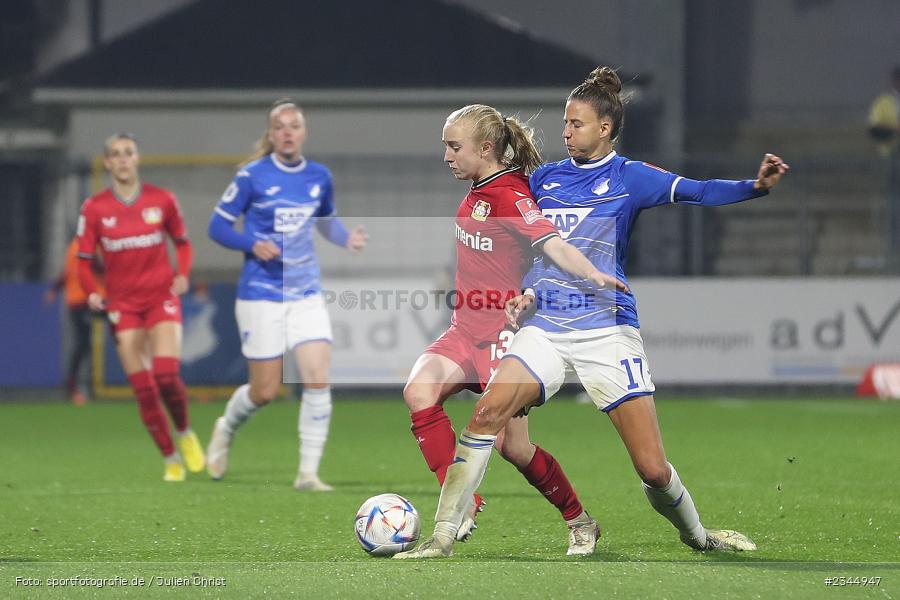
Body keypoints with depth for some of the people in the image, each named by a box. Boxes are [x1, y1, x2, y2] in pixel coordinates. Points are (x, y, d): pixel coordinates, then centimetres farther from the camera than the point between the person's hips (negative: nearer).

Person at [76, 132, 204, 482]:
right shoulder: (94, 208, -1)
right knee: (143, 389, -4)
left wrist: (182, 275, -5)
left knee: (167, 376, -17)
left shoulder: (162, 200, 0)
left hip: (161, 297, -1)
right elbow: (83, 261, 3)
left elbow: (182, 242, 13)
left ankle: (185, 433, 13)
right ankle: (171, 459, 10)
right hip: (122, 304, 1)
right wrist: (92, 293, -15)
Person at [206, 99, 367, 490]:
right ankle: (226, 428, 36)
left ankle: (308, 472, -5)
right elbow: (218, 225, -2)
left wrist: (348, 238, 0)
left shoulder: (319, 177, 5)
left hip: (306, 296, 3)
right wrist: (253, 245, -20)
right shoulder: (252, 176, -7)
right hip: (261, 297, -3)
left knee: (318, 380, -12)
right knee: (265, 391, 3)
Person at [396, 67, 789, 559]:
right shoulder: (544, 178, 14)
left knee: (653, 470, -6)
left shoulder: (628, 177, 2)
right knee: (487, 412, -23)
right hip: (544, 328, 3)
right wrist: (525, 292, 5)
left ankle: (696, 535, 24)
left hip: (606, 328, -3)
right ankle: (442, 536, -17)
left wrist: (756, 186, -32)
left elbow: (696, 192, -14)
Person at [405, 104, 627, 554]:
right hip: (465, 331, 8)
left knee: (512, 447, -5)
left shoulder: (510, 196, -17)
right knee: (419, 390, -20)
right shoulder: (477, 192, 9)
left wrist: (591, 274, -49)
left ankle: (579, 521, 20)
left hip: (502, 335, -8)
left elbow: (552, 243, -32)